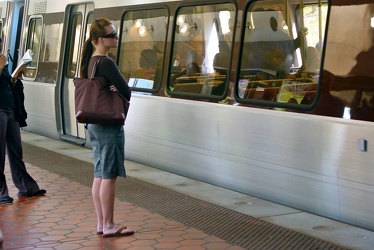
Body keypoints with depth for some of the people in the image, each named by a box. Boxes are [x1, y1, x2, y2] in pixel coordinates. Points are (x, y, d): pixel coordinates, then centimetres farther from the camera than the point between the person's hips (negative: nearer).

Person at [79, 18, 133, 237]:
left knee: (100, 175, 12)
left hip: (94, 123, 9)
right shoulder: (106, 63, -18)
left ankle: (101, 223, 18)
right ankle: (109, 226, 5)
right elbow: (127, 92, -18)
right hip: (109, 124, -9)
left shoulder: (90, 61, 10)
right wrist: (118, 91, 3)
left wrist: (114, 89, -2)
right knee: (109, 176, -2)